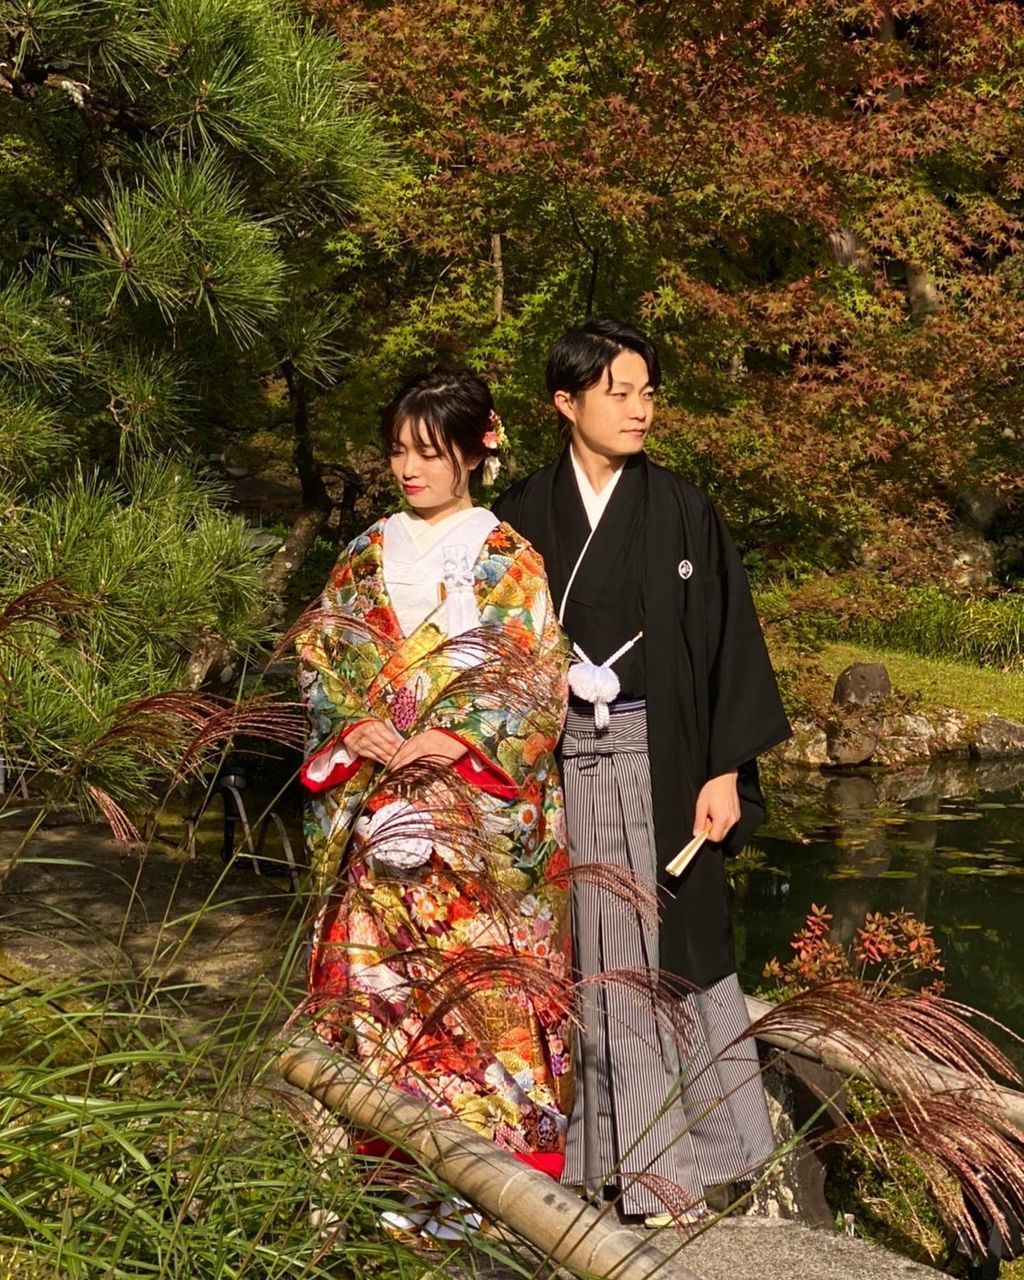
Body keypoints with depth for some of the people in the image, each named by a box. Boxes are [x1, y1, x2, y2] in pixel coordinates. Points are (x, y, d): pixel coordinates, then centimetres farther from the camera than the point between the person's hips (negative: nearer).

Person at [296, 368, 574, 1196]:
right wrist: (356, 729, -8)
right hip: (374, 807, 4)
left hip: (477, 806, -4)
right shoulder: (368, 556, 13)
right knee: (376, 969, 2)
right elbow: (322, 658, 11)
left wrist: (446, 742, -16)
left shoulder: (506, 559, 0)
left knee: (482, 975, -5)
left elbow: (534, 682, -6)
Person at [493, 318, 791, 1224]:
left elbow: (727, 641, 0)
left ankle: (677, 1151, 12)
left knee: (674, 944, 0)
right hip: (560, 764, 1)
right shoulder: (523, 518, 5)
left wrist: (727, 771, -7)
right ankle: (604, 1148, 17)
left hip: (660, 759, -1)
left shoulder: (683, 512, 1)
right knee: (590, 952, 6)